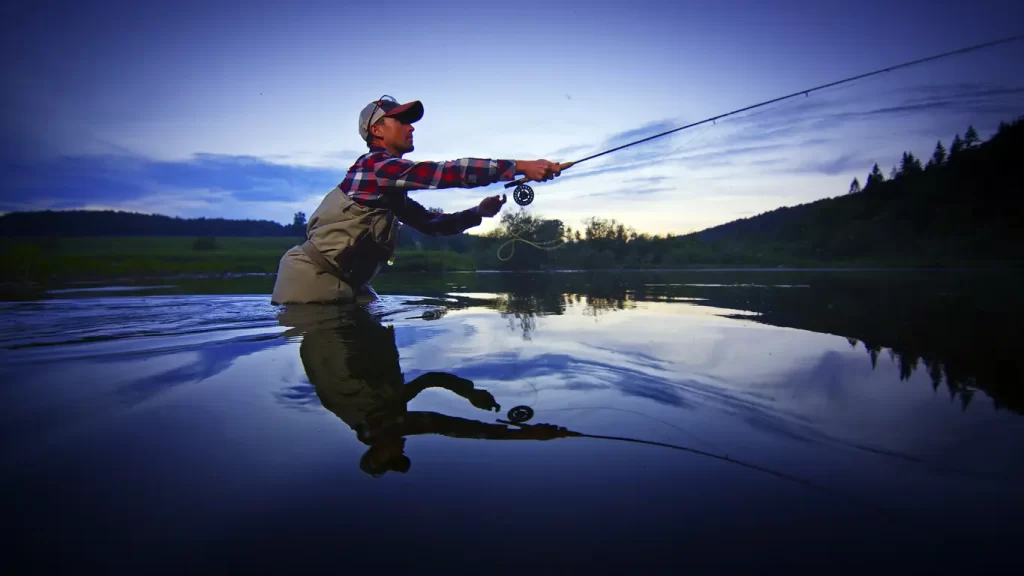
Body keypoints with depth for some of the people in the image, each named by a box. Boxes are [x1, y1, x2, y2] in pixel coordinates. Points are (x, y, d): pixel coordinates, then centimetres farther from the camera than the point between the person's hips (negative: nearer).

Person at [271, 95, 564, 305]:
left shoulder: (393, 194, 15)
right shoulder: (376, 164, -16)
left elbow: (432, 223, 19)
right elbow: (449, 172, -25)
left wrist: (478, 212, 5)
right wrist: (521, 166, -25)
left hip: (346, 283, 9)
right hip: (311, 278, -9)